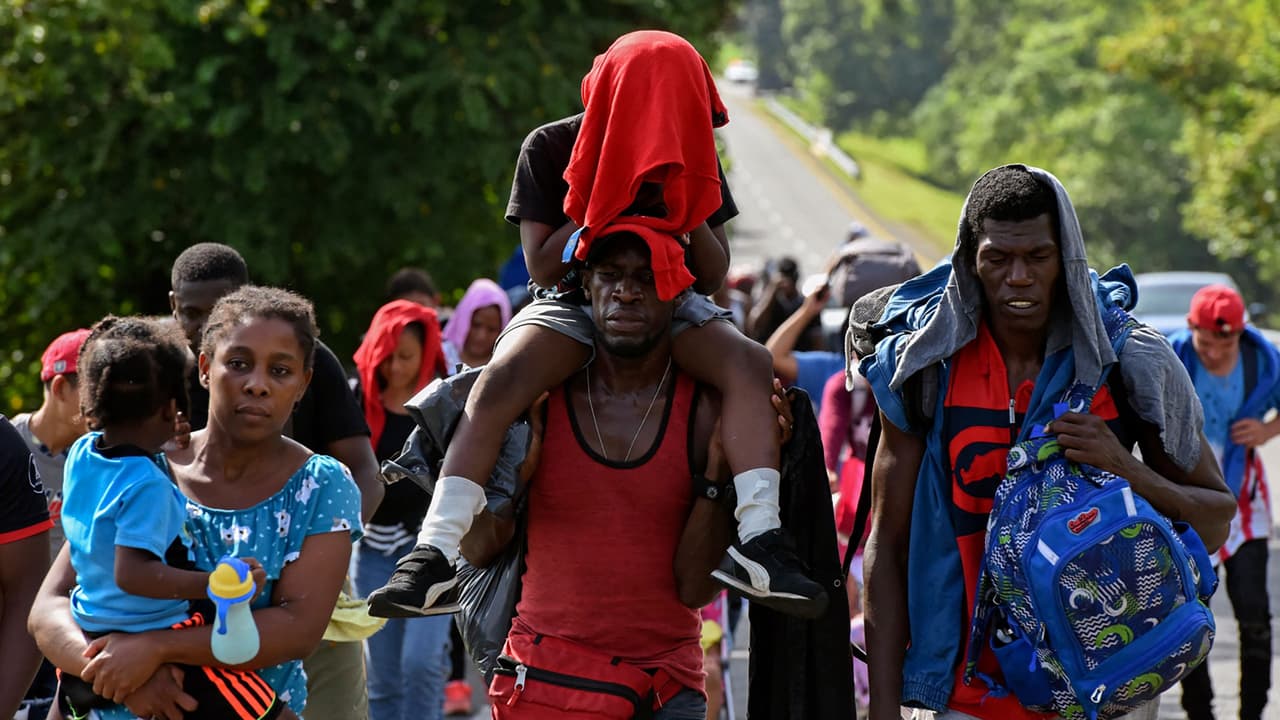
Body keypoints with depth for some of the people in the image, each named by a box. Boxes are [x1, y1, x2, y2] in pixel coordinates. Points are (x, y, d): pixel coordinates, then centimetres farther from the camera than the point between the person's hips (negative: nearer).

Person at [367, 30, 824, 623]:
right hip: (575, 303, -2)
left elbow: (714, 276, 1)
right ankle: (435, 554, -38)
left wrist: (686, 213, -17)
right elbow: (541, 266, -10)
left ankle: (759, 541, -39)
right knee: (499, 380, -33)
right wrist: (609, 207, -19)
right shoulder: (550, 149, -6)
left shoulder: (693, 158, 1)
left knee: (748, 362, -30)